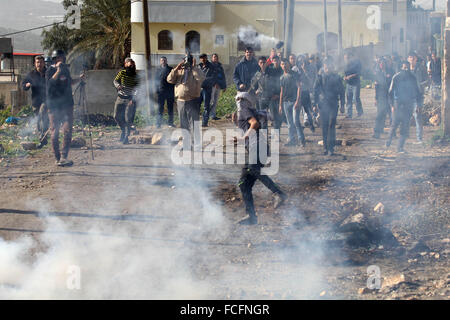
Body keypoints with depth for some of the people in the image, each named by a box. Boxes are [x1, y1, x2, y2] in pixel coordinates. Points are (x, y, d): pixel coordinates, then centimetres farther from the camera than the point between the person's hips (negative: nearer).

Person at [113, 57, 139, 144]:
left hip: (130, 99, -3)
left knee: (128, 119, -10)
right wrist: (118, 85, -21)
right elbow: (115, 81, 3)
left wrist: (133, 100, -21)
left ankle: (126, 137, 0)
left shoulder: (136, 76, -6)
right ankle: (123, 130, 28)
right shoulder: (122, 73, -2)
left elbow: (136, 89, -9)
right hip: (120, 98, 3)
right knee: (117, 116, 2)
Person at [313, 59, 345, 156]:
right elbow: (315, 91, 7)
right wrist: (315, 104, 2)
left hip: (333, 105, -1)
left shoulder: (337, 77, 2)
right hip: (323, 105, 1)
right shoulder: (320, 77, 2)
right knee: (324, 126, 4)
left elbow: (342, 92, 8)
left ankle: (330, 148, -6)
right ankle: (325, 147, 13)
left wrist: (342, 105, 7)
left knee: (331, 126, -7)